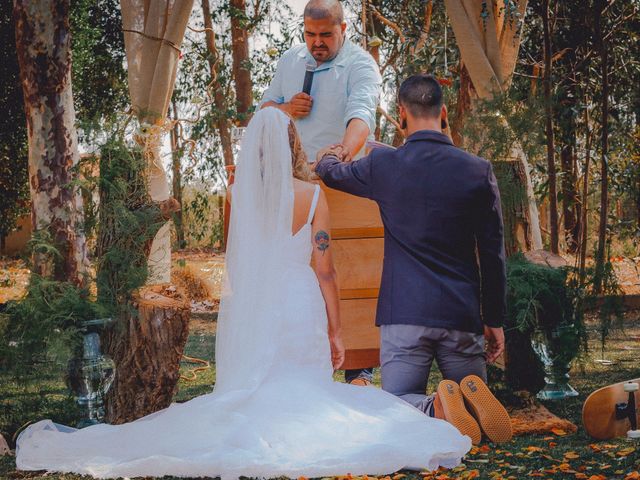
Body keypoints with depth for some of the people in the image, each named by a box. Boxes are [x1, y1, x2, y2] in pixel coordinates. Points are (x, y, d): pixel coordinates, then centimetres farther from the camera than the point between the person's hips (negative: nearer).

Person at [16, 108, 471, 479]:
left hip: (247, 308, 2)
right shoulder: (312, 195, -5)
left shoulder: (238, 193, 0)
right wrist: (335, 330, 4)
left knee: (245, 398, 11)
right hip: (299, 307, -2)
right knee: (304, 398, 6)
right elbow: (324, 270, -5)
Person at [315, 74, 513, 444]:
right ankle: (473, 396, -19)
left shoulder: (383, 165, -1)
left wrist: (326, 159, 46)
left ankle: (435, 409, -29)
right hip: (462, 316, 1)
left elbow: (333, 174, 22)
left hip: (404, 316, -1)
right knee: (471, 396, 18)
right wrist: (495, 319, 13)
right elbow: (493, 254, 3)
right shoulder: (478, 171, -1)